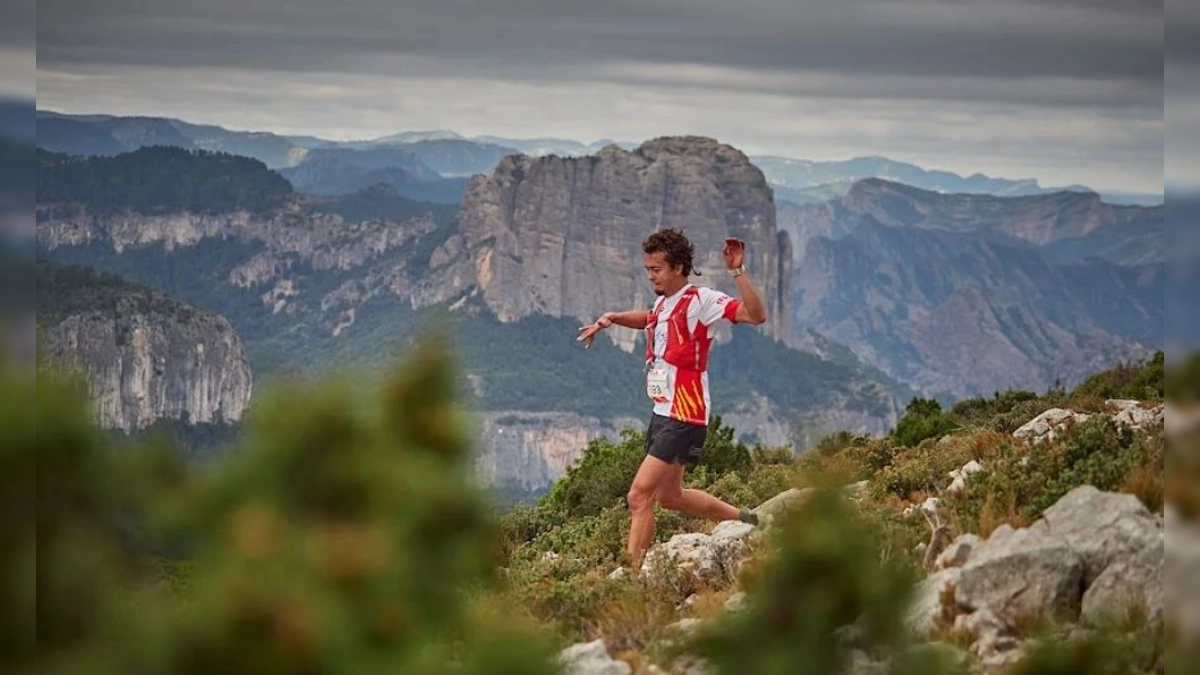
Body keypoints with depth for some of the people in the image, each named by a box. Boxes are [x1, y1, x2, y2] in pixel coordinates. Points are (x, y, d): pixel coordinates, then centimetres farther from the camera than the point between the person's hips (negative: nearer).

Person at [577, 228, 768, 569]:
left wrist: (738, 272, -35)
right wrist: (611, 318, 21)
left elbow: (756, 315, -26)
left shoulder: (700, 300, -14)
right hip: (662, 412, 10)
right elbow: (648, 319, 38)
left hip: (684, 417, -10)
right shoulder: (663, 303, 12)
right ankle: (743, 520, 38)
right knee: (669, 496, 23)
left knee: (639, 496, -15)